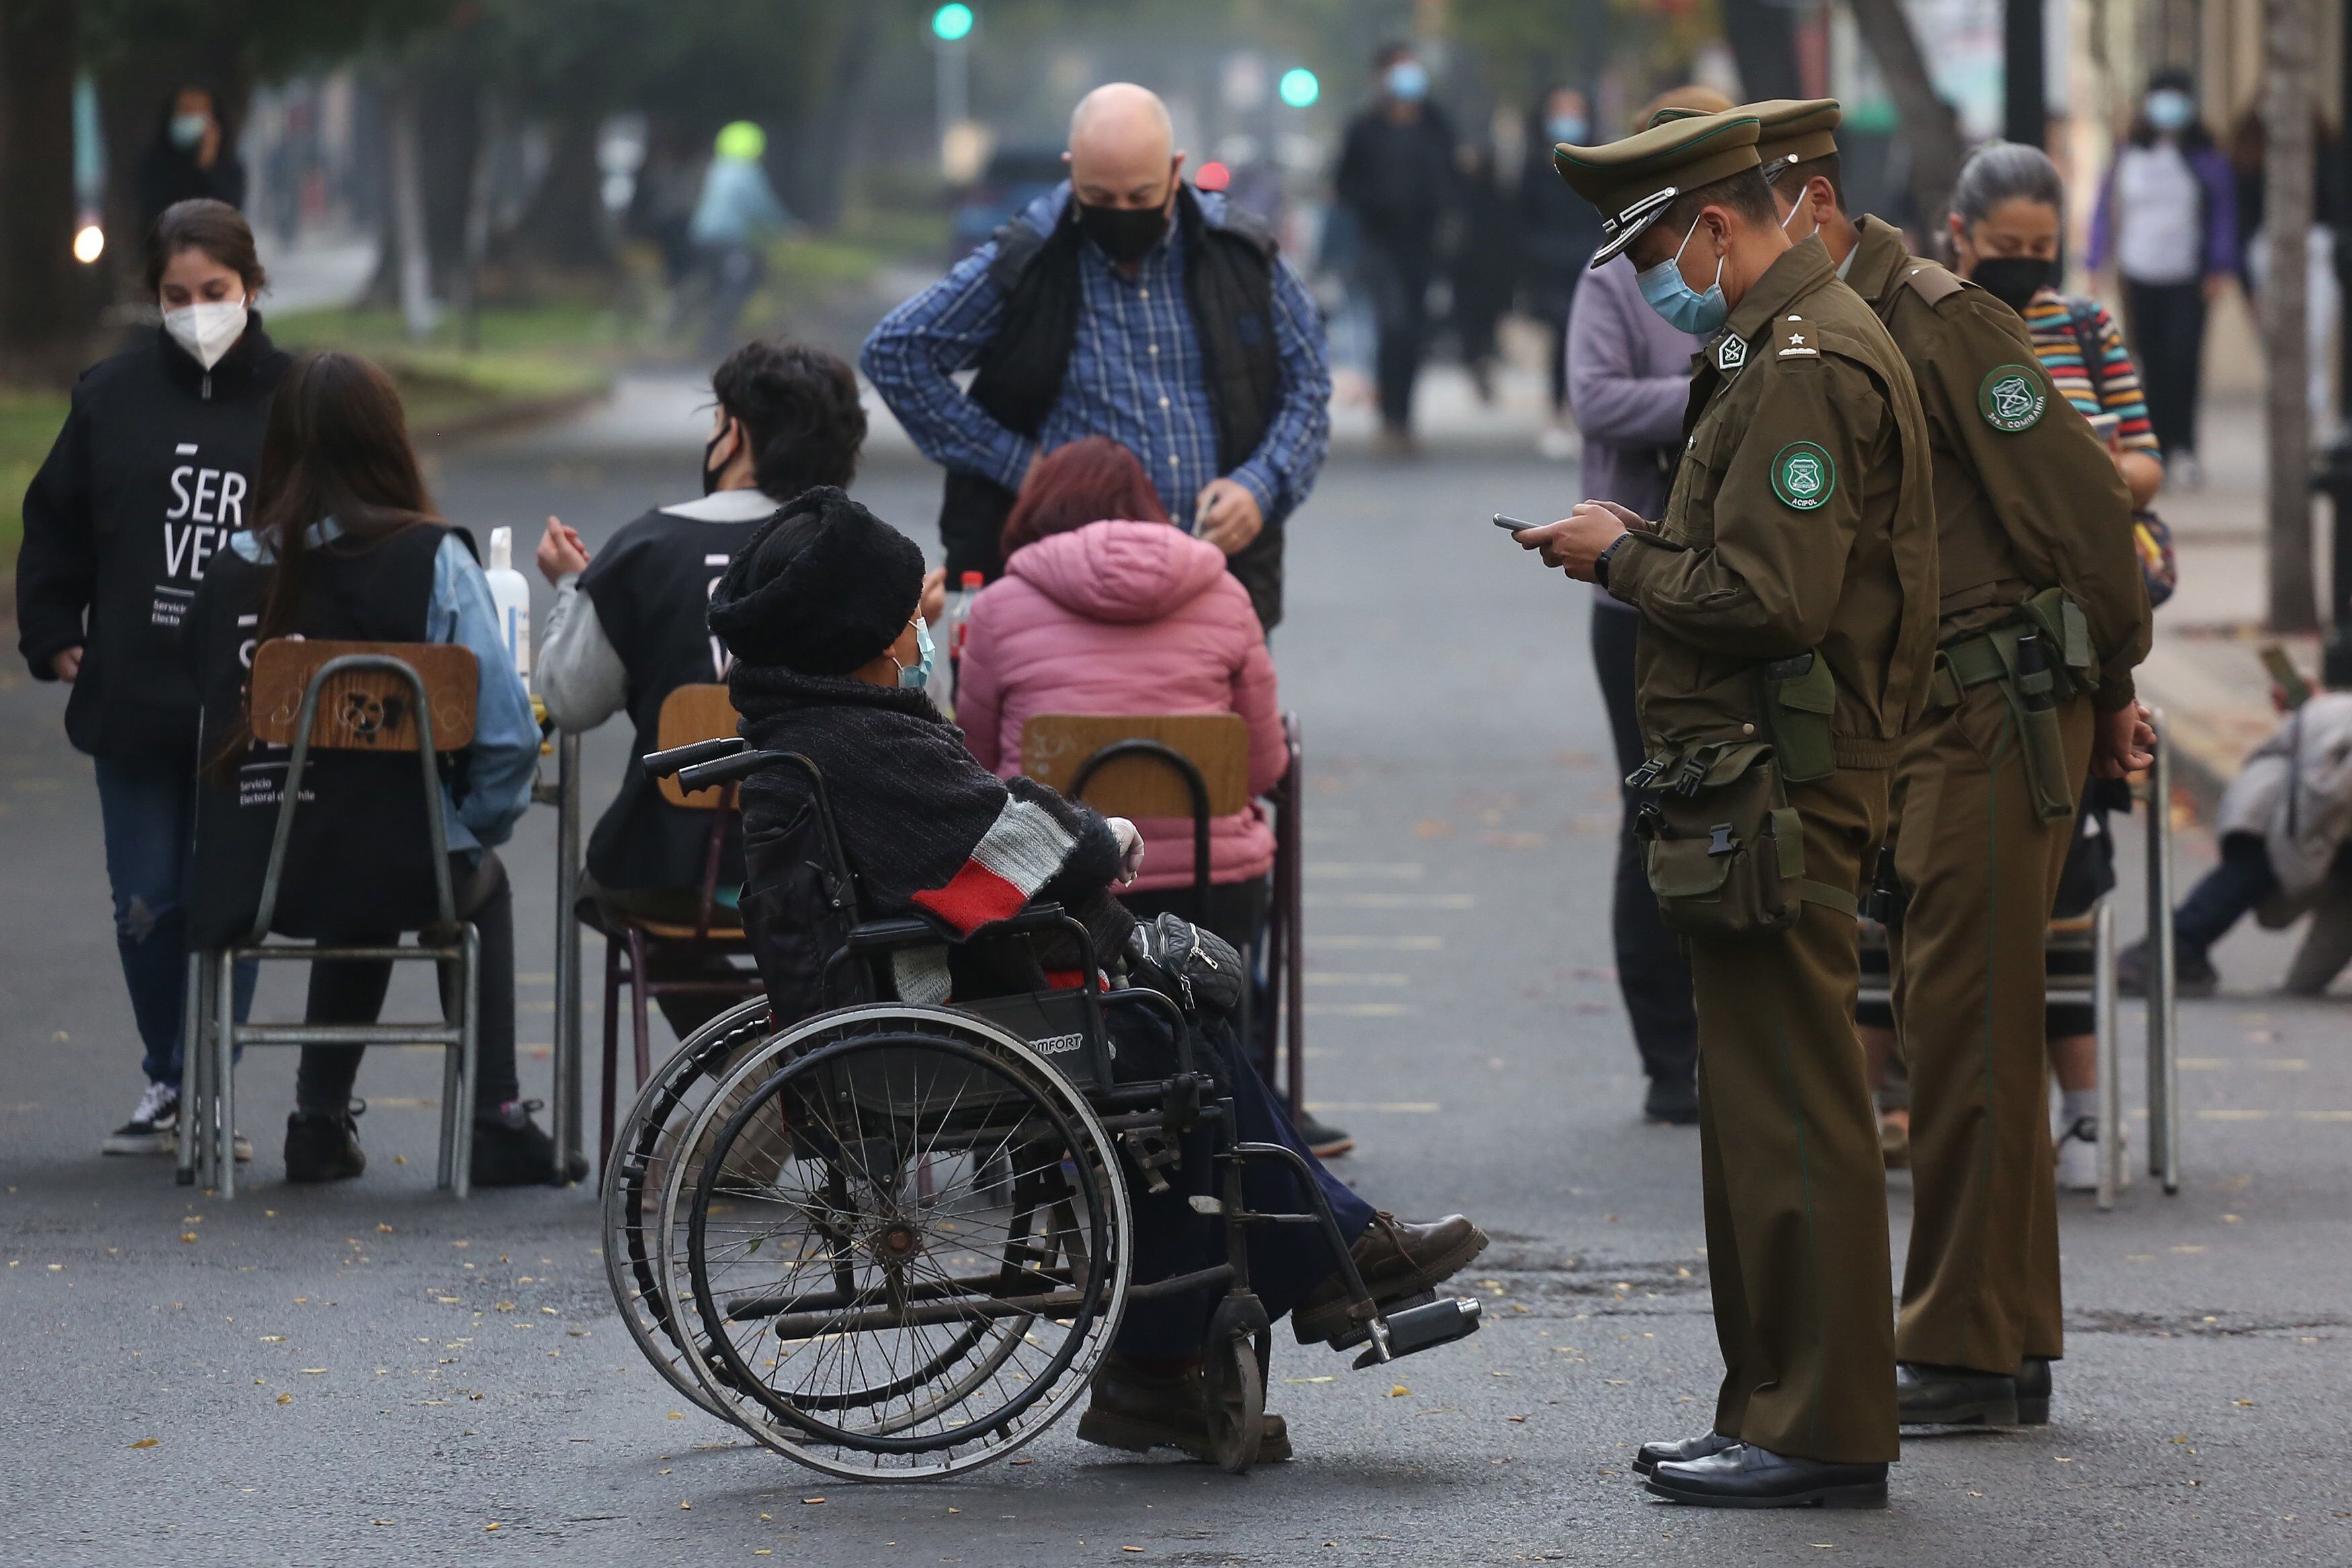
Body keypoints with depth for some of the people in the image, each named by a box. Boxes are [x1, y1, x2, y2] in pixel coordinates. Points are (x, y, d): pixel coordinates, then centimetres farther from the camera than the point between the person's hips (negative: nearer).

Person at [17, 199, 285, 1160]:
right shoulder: (113, 397, 3)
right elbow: (54, 525, 13)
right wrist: (55, 640, 7)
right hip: (132, 702, 1)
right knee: (146, 903, 3)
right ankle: (167, 1083, 20)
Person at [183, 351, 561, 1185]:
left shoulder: (234, 568, 1)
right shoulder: (433, 561, -10)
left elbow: (211, 716, 10)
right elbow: (505, 733, -14)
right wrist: (478, 824, 8)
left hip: (252, 882, 3)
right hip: (404, 876, -3)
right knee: (482, 883, 34)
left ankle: (321, 1119, 37)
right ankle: (496, 1124, 32)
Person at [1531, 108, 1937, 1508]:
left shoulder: (1808, 365, -16)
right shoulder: (1788, 344, 18)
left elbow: (1770, 598, -23)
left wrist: (1626, 557, -9)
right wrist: (1637, 546, 8)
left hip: (1780, 786, -11)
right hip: (1771, 778, 11)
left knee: (1793, 1112, -7)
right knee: (1762, 1110, 15)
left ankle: (1824, 1433, -4)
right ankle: (1778, 1408, 21)